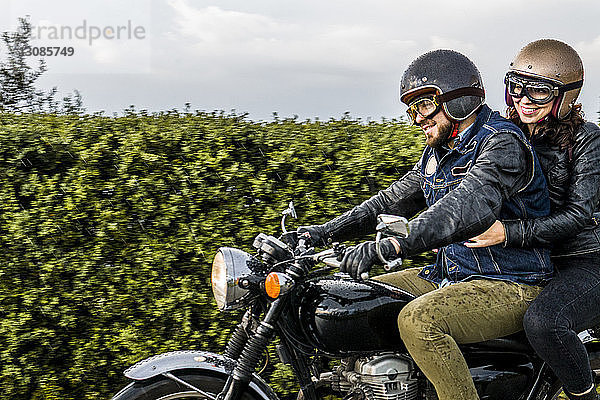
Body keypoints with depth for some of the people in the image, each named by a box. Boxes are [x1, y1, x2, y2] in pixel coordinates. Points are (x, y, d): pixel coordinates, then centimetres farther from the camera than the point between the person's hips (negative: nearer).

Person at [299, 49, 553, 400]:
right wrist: (326, 232, 7)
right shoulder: (439, 151, 13)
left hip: (509, 288, -9)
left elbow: (470, 207, -35)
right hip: (449, 276, 10)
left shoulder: (502, 143, -18)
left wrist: (392, 245, -46)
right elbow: (393, 200, 17)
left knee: (417, 321, -33)